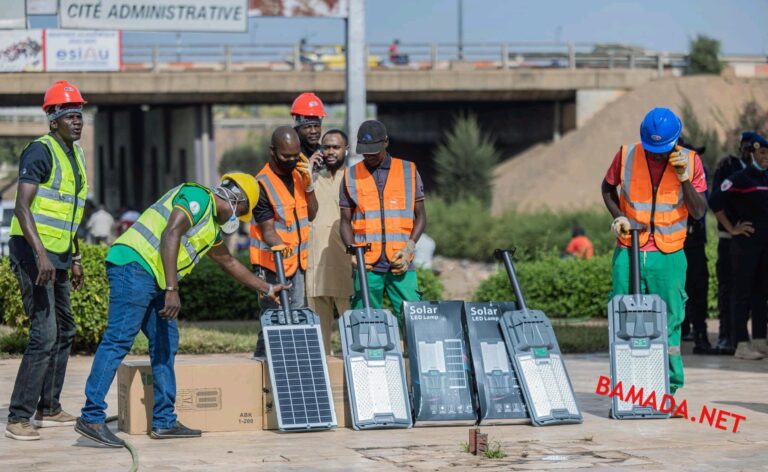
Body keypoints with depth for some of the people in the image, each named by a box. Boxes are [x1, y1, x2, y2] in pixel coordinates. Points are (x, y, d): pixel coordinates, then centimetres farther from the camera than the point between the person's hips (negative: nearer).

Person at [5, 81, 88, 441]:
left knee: (64, 331, 17)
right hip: (32, 253, -10)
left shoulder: (74, 155, 14)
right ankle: (18, 418, -12)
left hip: (57, 256, 10)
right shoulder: (40, 151, -15)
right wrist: (41, 255, -34)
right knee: (45, 334, -15)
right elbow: (22, 207, -25)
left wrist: (75, 259, 24)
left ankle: (48, 409, 26)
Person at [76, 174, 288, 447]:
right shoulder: (198, 197, -5)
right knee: (119, 340, -15)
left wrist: (267, 289, 47)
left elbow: (229, 263, 42)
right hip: (134, 264, -11)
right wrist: (172, 289, -24)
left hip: (152, 279, 11)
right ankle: (91, 418, -18)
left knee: (165, 343, 10)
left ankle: (164, 422, 13)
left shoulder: (212, 225, 27)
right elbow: (170, 235, -18)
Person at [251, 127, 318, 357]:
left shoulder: (298, 174, 9)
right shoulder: (263, 184, -14)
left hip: (296, 261, 7)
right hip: (272, 263, -7)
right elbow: (268, 231, -17)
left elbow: (311, 215, 11)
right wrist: (281, 247, -38)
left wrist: (308, 184, -4)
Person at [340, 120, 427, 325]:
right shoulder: (351, 176, 9)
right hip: (367, 264, 0)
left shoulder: (409, 171, 9)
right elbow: (346, 221, 11)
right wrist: (353, 251, -6)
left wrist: (409, 248, -4)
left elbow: (420, 216, 12)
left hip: (400, 263, 0)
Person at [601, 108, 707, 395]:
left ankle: (669, 389, 10)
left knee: (670, 323, 2)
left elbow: (699, 211, -2)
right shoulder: (627, 155, -2)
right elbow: (608, 187, 15)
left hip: (669, 255, 0)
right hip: (629, 252, 0)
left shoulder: (690, 161, -1)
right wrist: (618, 216, -1)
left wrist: (684, 178, -15)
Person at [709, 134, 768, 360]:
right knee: (742, 292, -5)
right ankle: (741, 344, -4)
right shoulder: (740, 178, -8)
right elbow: (715, 202, -14)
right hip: (745, 243, -7)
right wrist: (732, 229, -11)